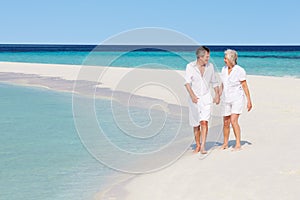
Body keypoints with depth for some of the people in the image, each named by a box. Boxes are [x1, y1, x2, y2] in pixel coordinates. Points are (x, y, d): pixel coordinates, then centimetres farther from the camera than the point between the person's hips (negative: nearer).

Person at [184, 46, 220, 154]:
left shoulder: (210, 66, 5)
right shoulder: (190, 66, -5)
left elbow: (214, 82, 17)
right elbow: (187, 82, -15)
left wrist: (217, 95, 10)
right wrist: (192, 95, -29)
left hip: (206, 98, 1)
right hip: (194, 99, -1)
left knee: (204, 122, -15)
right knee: (196, 125, 8)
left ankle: (203, 147, -17)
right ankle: (197, 146, 23)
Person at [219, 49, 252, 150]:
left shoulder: (240, 70, -12)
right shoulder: (224, 69, 4)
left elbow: (245, 86, -8)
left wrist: (249, 101, -8)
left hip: (237, 99, -5)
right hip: (226, 99, 5)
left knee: (233, 121, -18)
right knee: (226, 123, 10)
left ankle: (238, 144, -11)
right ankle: (225, 143, 26)